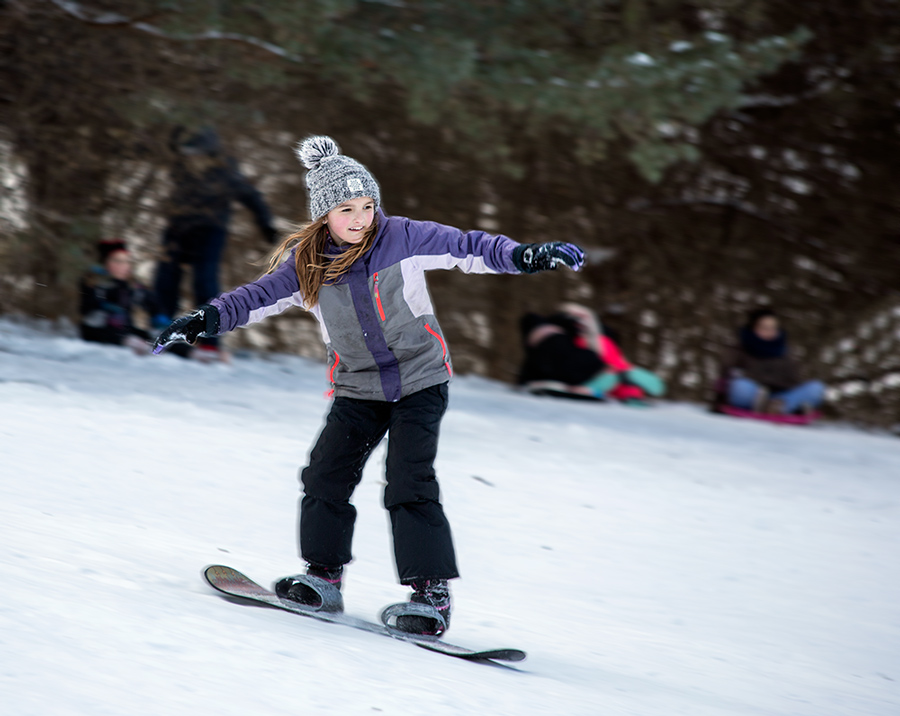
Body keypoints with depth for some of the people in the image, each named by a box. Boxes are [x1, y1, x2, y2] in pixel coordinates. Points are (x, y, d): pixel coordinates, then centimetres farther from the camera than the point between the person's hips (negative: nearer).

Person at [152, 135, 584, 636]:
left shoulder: (402, 238, -10)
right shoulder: (306, 263, -3)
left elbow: (469, 248, -11)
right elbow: (258, 297, -2)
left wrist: (527, 256, -24)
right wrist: (208, 320, -17)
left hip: (420, 381, -4)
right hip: (358, 389, 4)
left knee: (409, 484, -15)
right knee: (326, 476, -6)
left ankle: (432, 594, -12)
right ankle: (324, 575, 10)